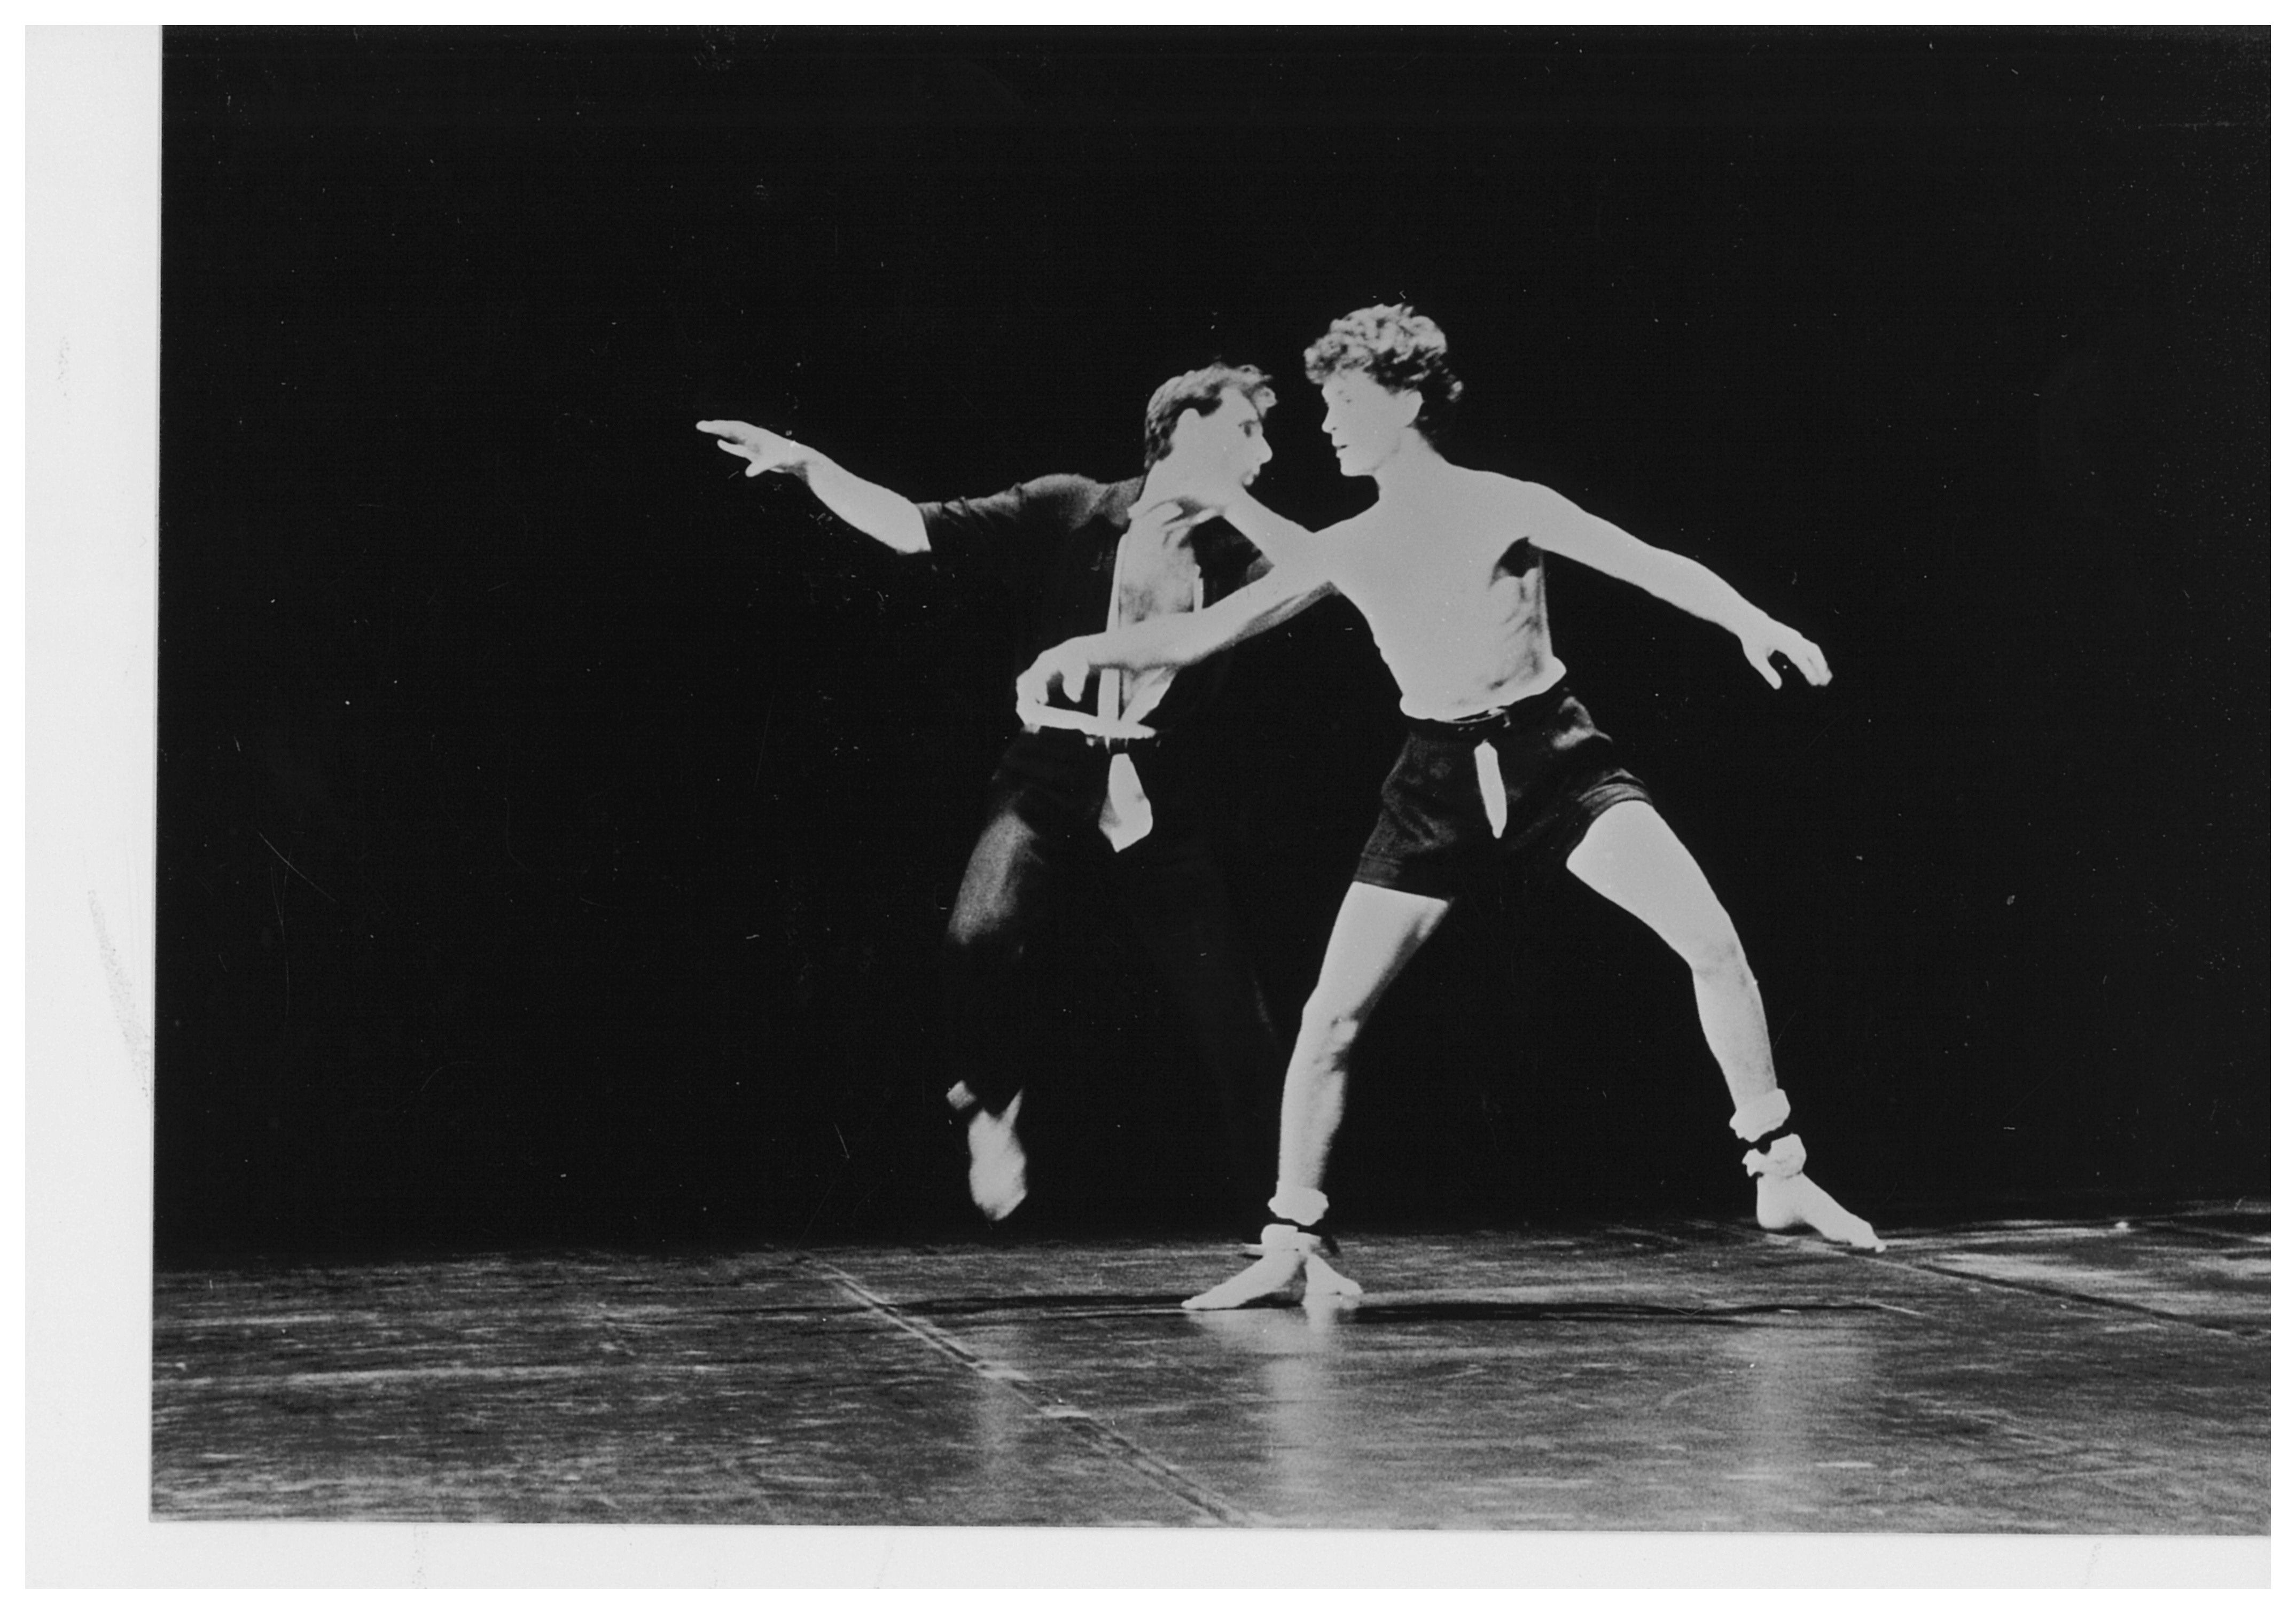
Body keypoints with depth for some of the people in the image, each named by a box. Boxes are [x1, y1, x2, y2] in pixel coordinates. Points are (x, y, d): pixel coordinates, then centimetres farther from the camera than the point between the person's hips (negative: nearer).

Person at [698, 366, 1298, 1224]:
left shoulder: (1233, 556, 8)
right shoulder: (1067, 512, 1)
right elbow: (909, 527, -2)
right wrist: (806, 464, -10)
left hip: (1155, 800, 3)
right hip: (1050, 778, -2)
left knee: (1238, 1023, 0)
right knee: (982, 936, -31)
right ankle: (990, 1108, -1)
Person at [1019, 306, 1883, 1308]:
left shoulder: (1507, 507, -4)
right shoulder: (1347, 550, 5)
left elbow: (1653, 566, -6)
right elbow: (1197, 637, 8)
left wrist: (1751, 622, -20)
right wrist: (1096, 650, -5)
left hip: (1554, 756, -3)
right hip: (1439, 780, 3)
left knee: (1713, 942, -18)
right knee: (1329, 1017, -5)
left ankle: (1777, 1172, -2)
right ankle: (1293, 1240, 9)